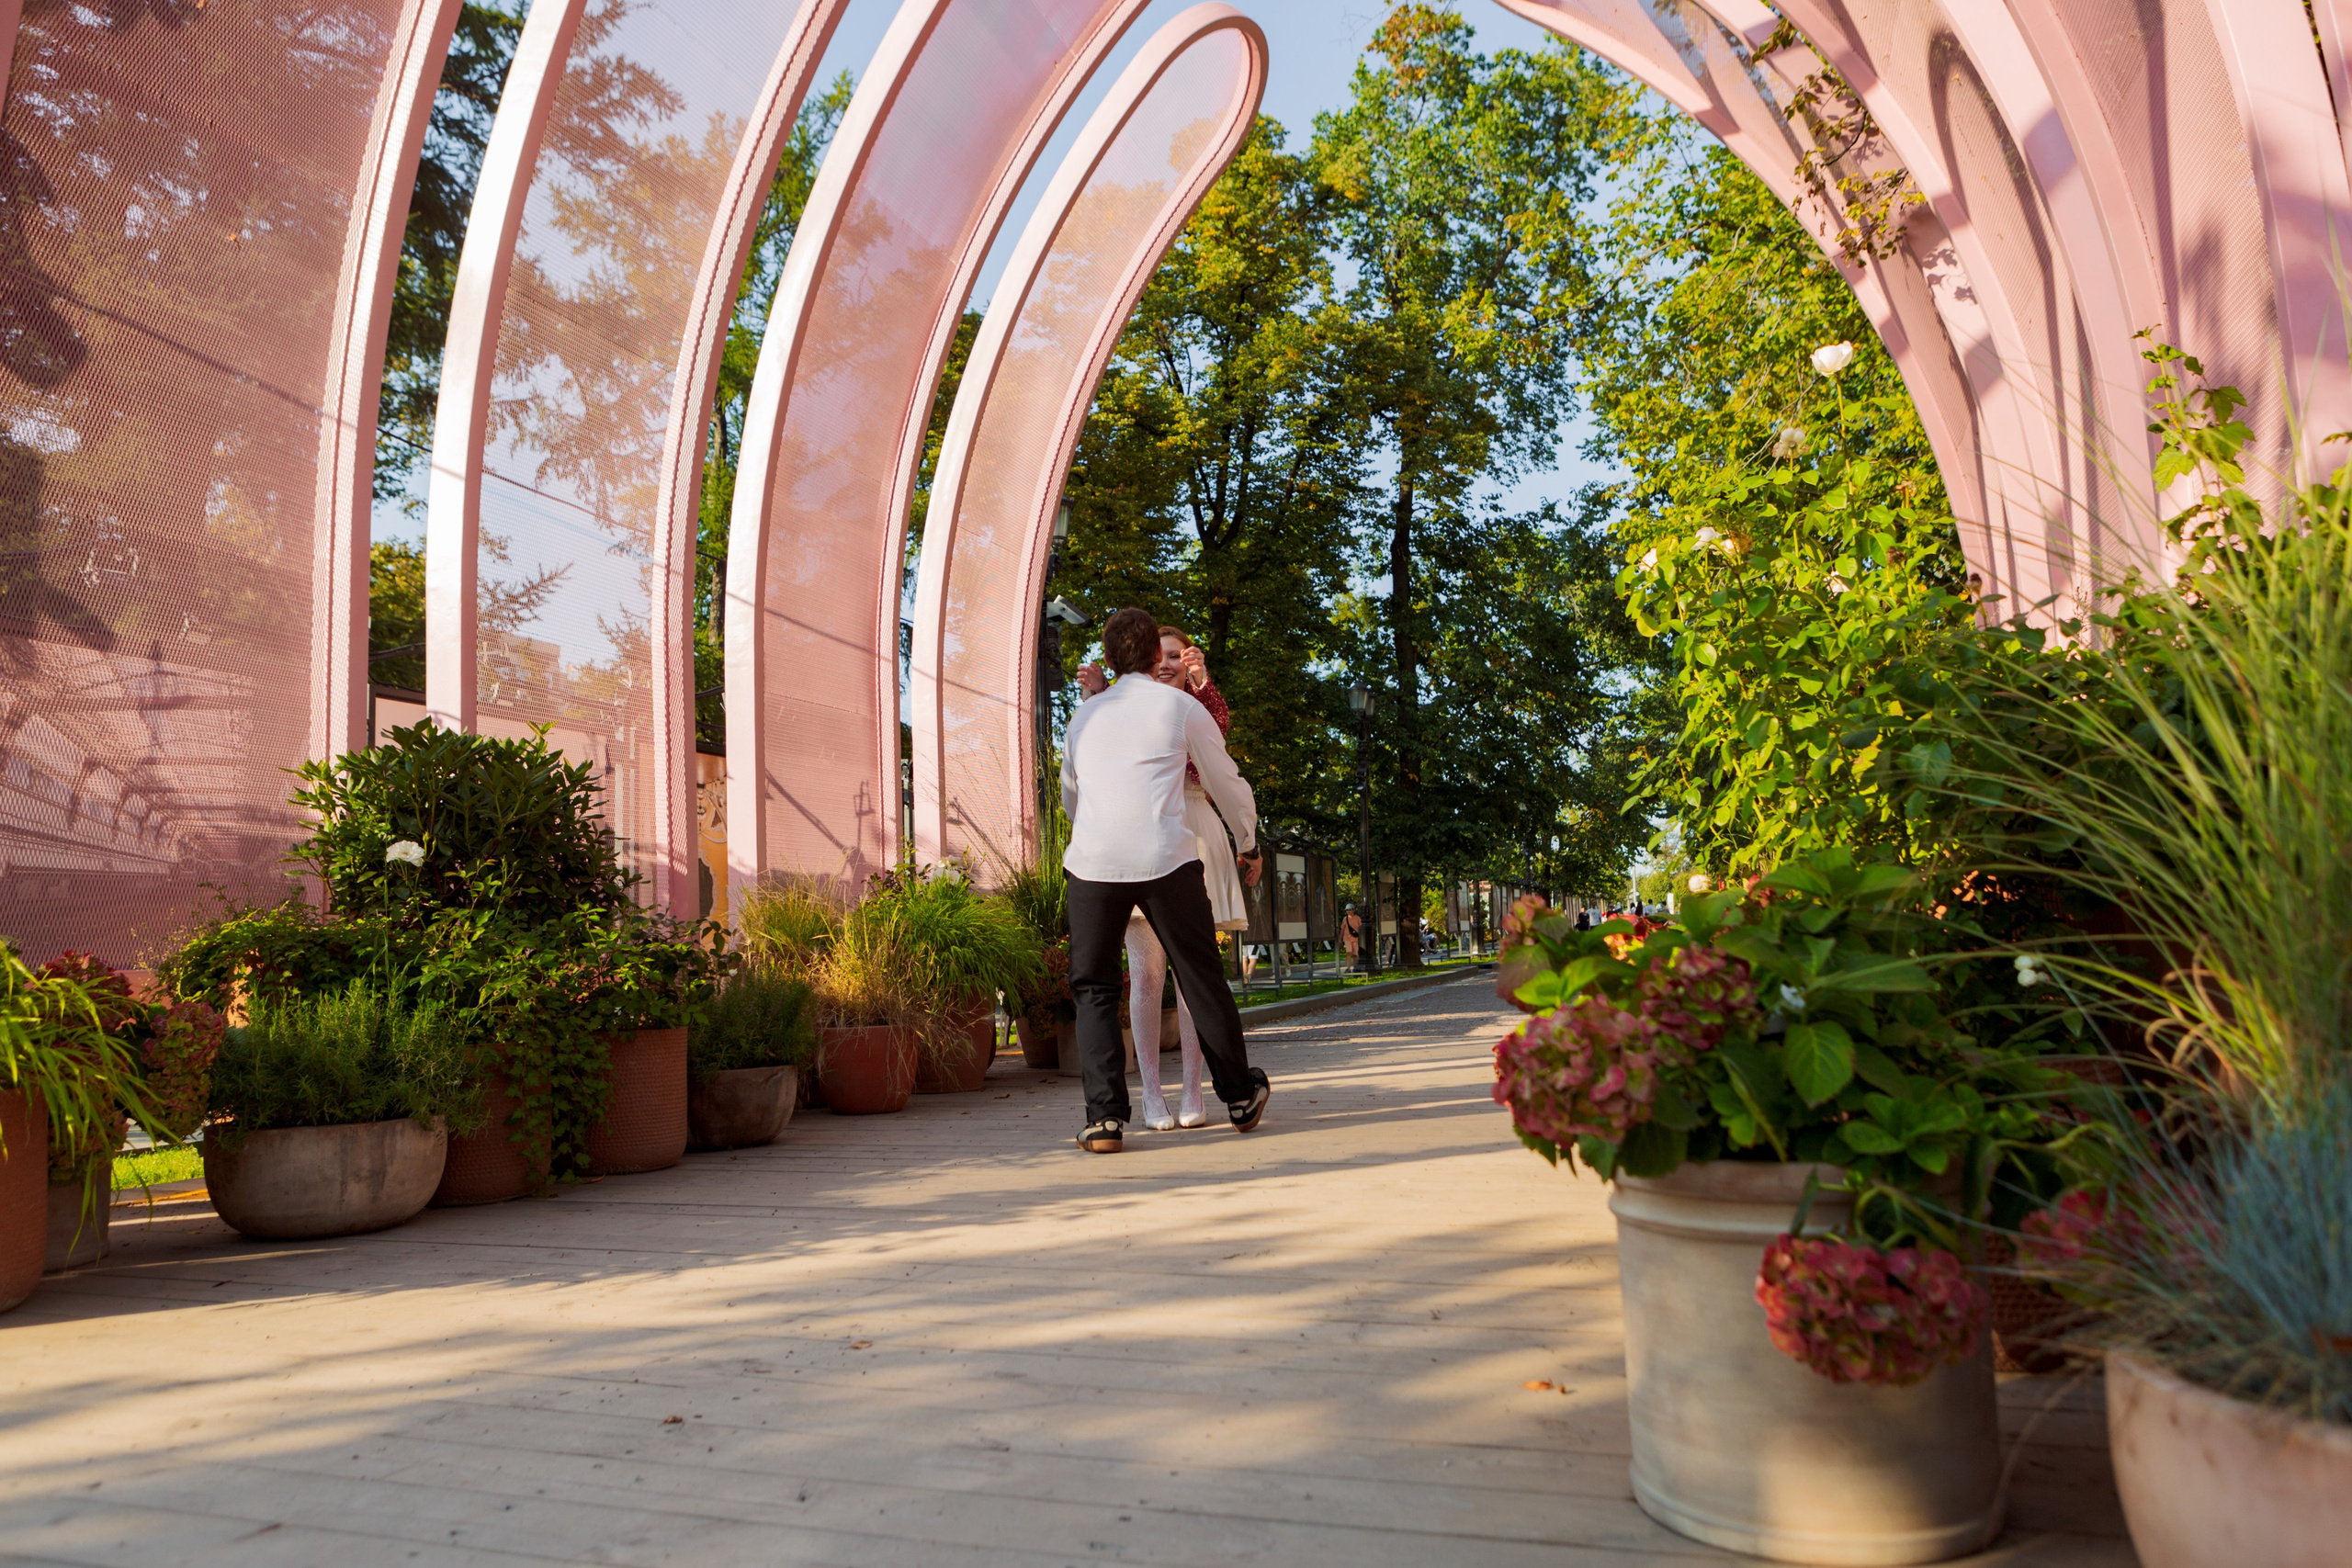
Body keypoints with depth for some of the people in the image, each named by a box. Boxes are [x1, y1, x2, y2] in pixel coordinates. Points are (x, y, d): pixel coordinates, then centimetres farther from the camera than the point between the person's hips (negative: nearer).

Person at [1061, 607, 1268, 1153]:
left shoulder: (1084, 714, 22)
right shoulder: (1181, 706, 13)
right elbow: (1228, 785, 22)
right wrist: (1249, 845, 39)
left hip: (1092, 860, 2)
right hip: (1166, 857, -1)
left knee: (1094, 989, 10)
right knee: (1202, 979, 12)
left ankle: (1105, 1118, -1)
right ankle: (1240, 1097, 27)